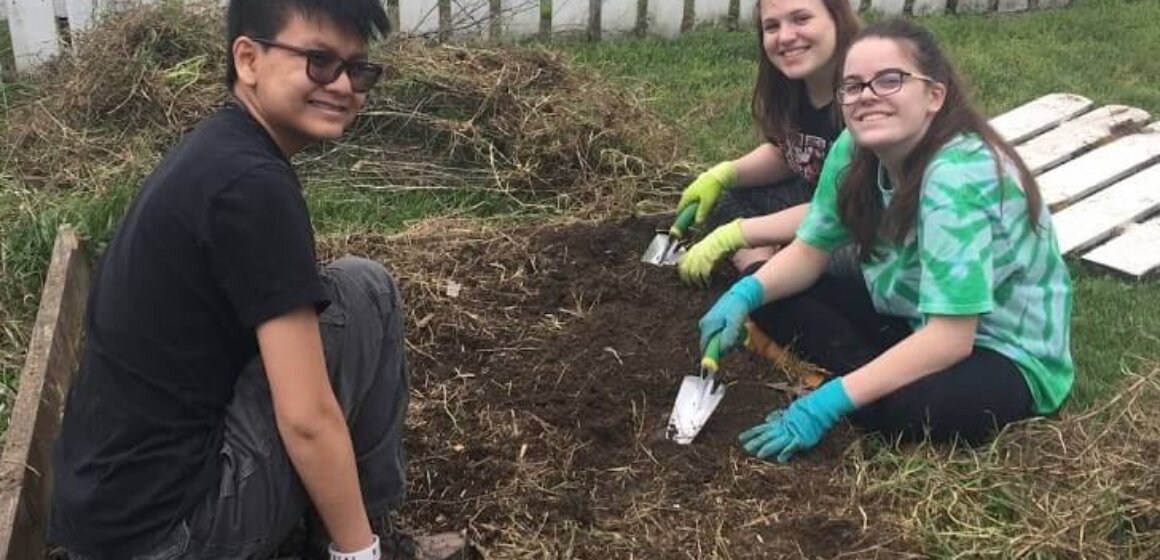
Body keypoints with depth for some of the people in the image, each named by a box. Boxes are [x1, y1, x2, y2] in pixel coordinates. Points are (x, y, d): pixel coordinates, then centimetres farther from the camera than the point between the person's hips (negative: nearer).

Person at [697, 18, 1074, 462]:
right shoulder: (854, 151, -10)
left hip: (1006, 356, -7)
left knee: (904, 404, -38)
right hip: (915, 320, 7)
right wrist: (746, 293, -20)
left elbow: (951, 337, -33)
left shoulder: (959, 176, -31)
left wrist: (832, 401, -35)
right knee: (774, 300, -8)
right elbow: (810, 250, 1)